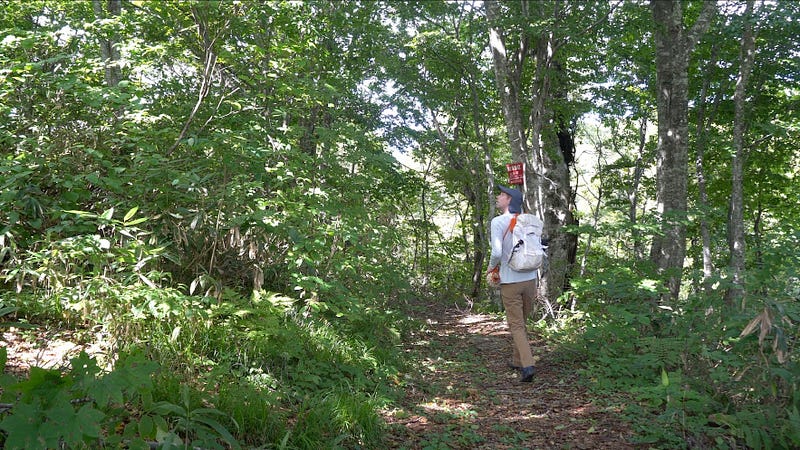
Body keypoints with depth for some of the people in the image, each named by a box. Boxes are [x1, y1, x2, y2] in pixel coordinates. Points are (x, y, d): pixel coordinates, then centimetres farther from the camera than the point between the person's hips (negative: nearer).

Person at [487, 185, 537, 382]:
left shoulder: (498, 222, -10)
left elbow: (497, 252, -18)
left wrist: (491, 267, 1)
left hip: (510, 281, -5)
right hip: (530, 279, 5)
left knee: (516, 325, 1)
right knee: (522, 322, 19)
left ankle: (527, 366, -10)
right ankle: (518, 360, 30)